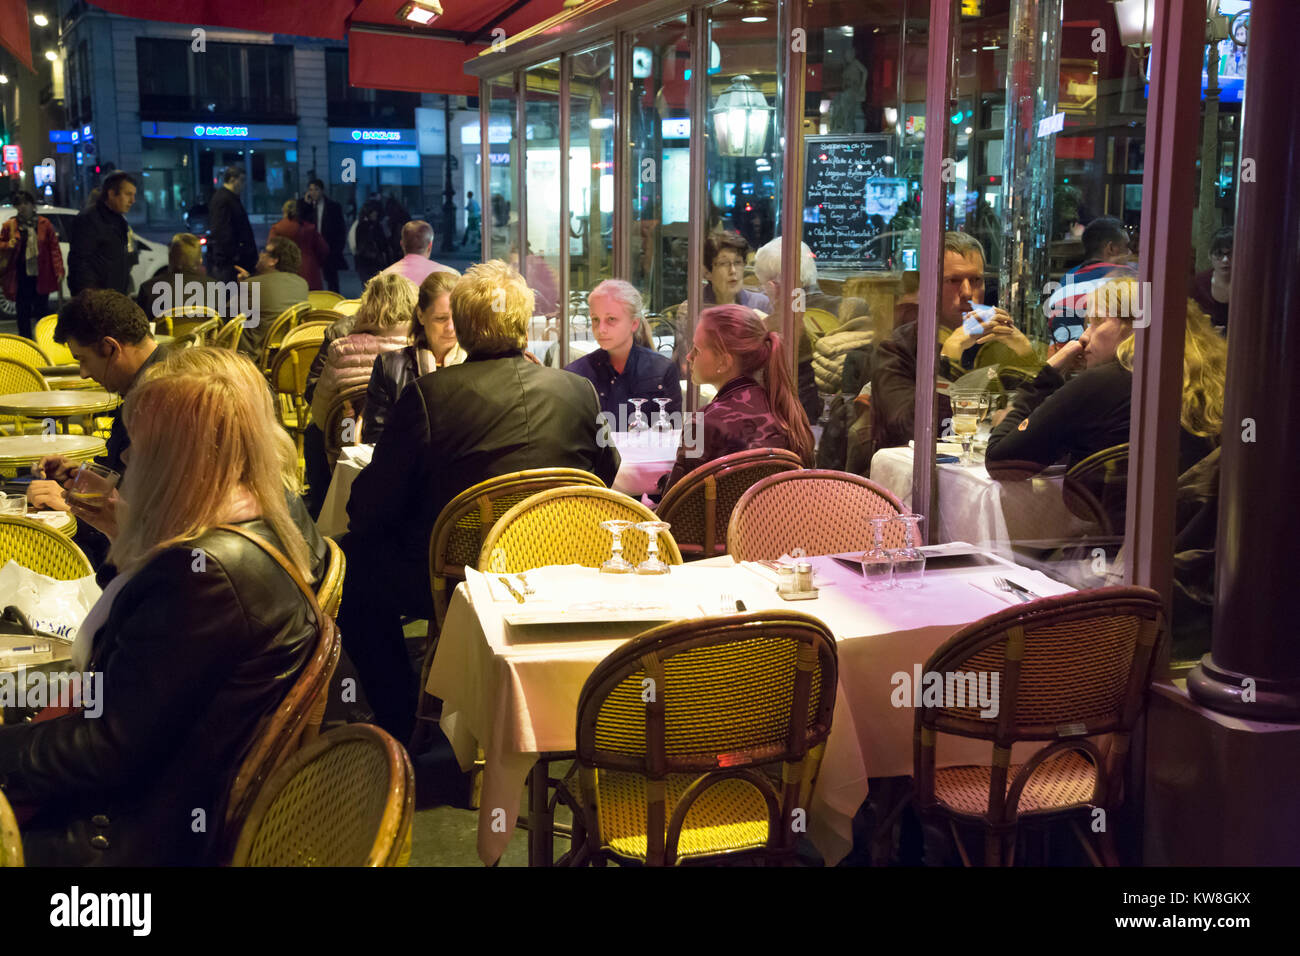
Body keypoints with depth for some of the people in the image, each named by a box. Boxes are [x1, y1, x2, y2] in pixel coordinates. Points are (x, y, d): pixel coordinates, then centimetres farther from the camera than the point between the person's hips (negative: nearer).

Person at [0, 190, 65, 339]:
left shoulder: (44, 224, 2)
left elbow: (54, 248, 1)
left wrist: (59, 271, -6)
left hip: (40, 276, -1)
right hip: (20, 278, 1)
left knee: (42, 311, 5)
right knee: (23, 314, 6)